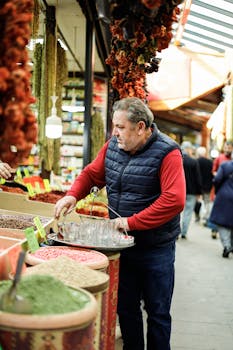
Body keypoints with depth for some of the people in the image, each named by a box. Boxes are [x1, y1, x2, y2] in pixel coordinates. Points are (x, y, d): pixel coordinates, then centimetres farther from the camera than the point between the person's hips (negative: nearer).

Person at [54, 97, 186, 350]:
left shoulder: (166, 153, -18)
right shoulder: (112, 146, 1)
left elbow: (174, 200, -26)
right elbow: (92, 174, 12)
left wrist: (132, 222, -24)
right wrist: (73, 195, -8)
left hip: (155, 249, -5)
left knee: (157, 312, 9)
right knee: (125, 308, 17)